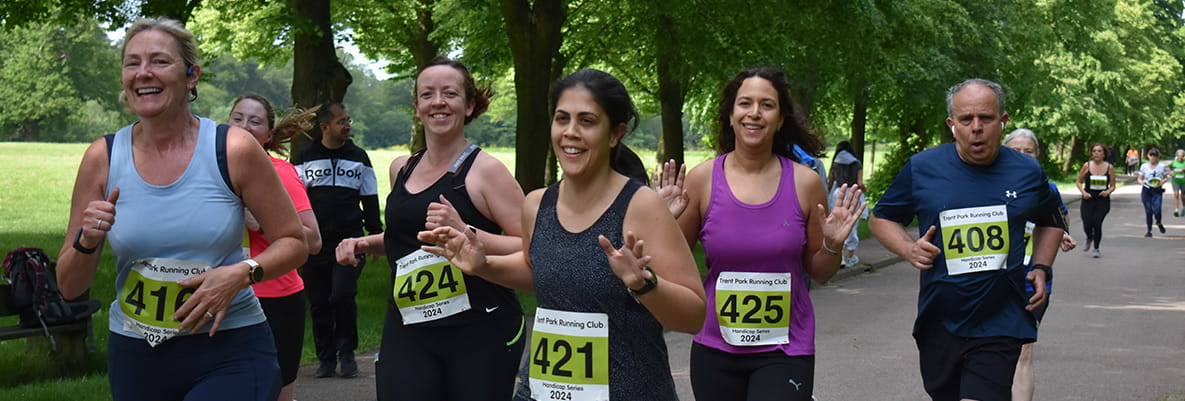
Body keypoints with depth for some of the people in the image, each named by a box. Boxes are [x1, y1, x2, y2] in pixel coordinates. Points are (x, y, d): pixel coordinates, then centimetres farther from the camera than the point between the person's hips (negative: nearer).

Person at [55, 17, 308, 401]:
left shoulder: (234, 149, -7)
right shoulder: (102, 158, 0)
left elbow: (294, 242, 1)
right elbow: (70, 287, 6)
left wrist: (241, 273, -16)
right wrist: (87, 242, -15)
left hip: (230, 354, -3)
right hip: (134, 355, 3)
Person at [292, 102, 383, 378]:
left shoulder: (359, 158, 10)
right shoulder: (305, 159, 7)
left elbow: (370, 202, 15)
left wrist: (376, 237, 9)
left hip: (349, 241, -1)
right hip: (314, 244, 1)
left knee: (343, 296, -14)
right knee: (318, 303, 3)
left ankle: (347, 353, 4)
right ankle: (326, 358, 15)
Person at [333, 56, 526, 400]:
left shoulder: (485, 171, -6)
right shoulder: (401, 169, 13)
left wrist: (465, 233, -24)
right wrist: (366, 243, 13)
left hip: (479, 332, -4)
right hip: (406, 330, 4)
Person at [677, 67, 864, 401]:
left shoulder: (805, 182, -2)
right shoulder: (703, 179, -4)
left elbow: (818, 273, 9)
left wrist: (833, 245, -10)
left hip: (785, 352, -1)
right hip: (715, 351, 1)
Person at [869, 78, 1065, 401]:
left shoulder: (1028, 173, 4)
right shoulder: (921, 168, -1)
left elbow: (1049, 223, 23)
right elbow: (881, 218, 12)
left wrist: (1042, 268, 8)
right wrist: (908, 248, -7)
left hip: (999, 327, -1)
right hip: (939, 323, 2)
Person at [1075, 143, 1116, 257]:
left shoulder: (1109, 167, 0)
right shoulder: (1087, 166, -1)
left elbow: (1113, 186, 7)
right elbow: (1079, 182, 7)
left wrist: (1108, 191, -15)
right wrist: (1083, 192, -11)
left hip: (1103, 201, 0)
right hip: (1088, 200, 0)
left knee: (1097, 223, -15)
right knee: (1087, 224, -12)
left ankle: (1096, 248, 8)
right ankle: (1089, 239, 27)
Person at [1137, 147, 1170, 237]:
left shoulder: (1162, 166, 3)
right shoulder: (1144, 166, 5)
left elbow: (1166, 177, 11)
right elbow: (1139, 178, 9)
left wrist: (1163, 181, -11)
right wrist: (1141, 182, -14)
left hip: (1157, 190, -1)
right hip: (1146, 190, 1)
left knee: (1157, 210, -14)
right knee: (1148, 211, 1)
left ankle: (1159, 223, 20)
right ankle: (1149, 231, 12)